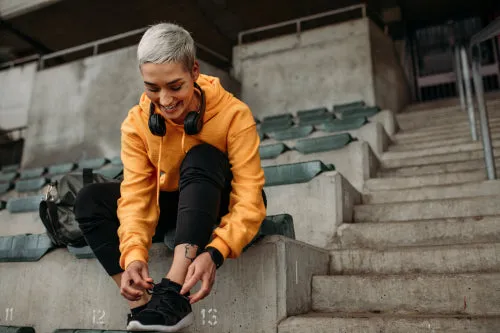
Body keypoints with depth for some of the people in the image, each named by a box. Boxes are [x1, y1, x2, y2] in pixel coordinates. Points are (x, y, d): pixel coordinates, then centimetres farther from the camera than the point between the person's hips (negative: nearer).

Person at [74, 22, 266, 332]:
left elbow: (250, 197, -29)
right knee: (90, 199, -13)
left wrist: (214, 252, -44)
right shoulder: (137, 122, -13)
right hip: (171, 207, 4)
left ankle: (175, 293, -39)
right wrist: (134, 254, -37)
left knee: (201, 157, -33)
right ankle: (143, 304, -23)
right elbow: (136, 195, -19)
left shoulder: (233, 114, -23)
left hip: (221, 208, -4)